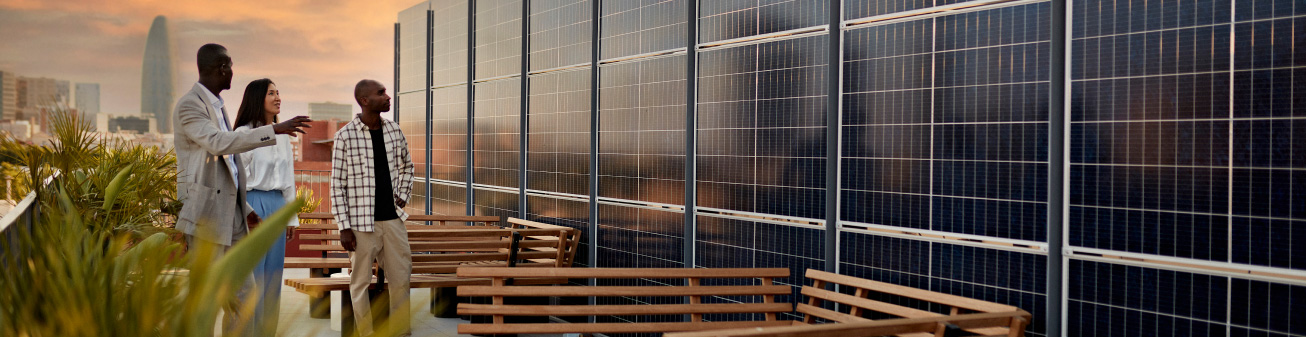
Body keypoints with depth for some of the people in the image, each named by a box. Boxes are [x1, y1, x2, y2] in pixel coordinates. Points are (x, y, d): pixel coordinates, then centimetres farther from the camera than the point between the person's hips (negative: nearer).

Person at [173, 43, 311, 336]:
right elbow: (218, 143, -26)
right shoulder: (189, 105, -10)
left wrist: (244, 208, 19)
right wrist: (274, 130, -29)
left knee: (242, 293, 10)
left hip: (231, 214, 9)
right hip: (207, 213, -9)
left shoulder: (218, 105, 17)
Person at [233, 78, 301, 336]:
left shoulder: (282, 135, 13)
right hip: (253, 204, -6)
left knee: (273, 275, 9)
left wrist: (292, 217, 15)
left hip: (277, 206, 6)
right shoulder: (244, 133, -6)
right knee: (252, 276, -5)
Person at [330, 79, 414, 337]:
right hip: (362, 223, -4)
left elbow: (406, 166, 25)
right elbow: (337, 185, -6)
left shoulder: (394, 131, 7)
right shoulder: (345, 136, -8)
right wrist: (344, 227, -10)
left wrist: (403, 194, 9)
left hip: (393, 219, 5)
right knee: (361, 282, 4)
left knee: (401, 279, 8)